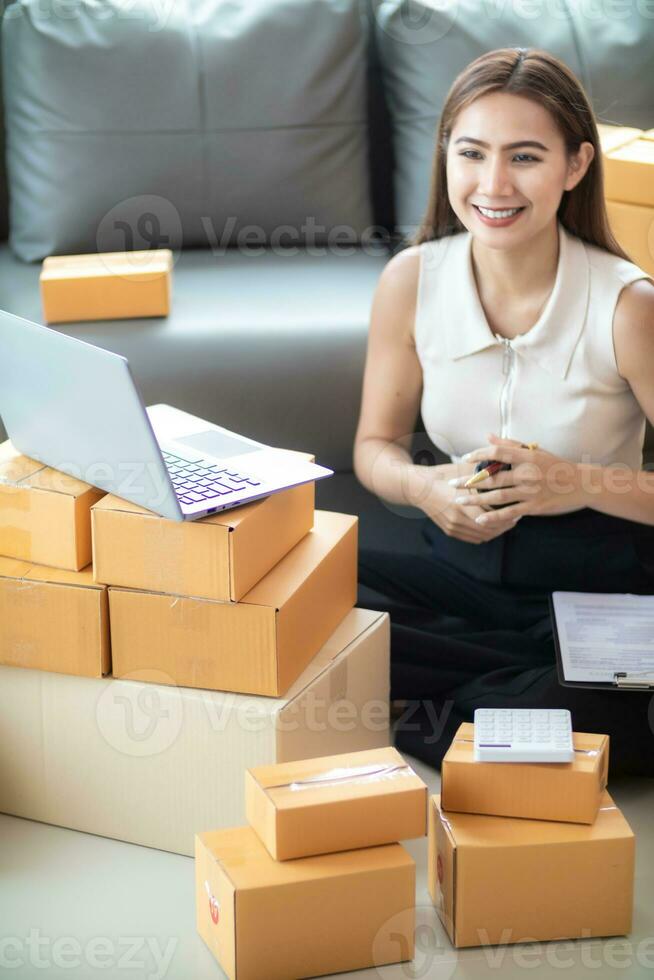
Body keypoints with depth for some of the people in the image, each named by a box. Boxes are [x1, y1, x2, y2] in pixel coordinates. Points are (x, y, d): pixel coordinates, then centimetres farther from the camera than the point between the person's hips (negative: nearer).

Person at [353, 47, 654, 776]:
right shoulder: (411, 281, -4)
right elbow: (376, 445, 7)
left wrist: (587, 484, -25)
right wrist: (423, 486, -15)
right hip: (464, 572, 4)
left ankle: (435, 711, -10)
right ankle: (523, 678, -11)